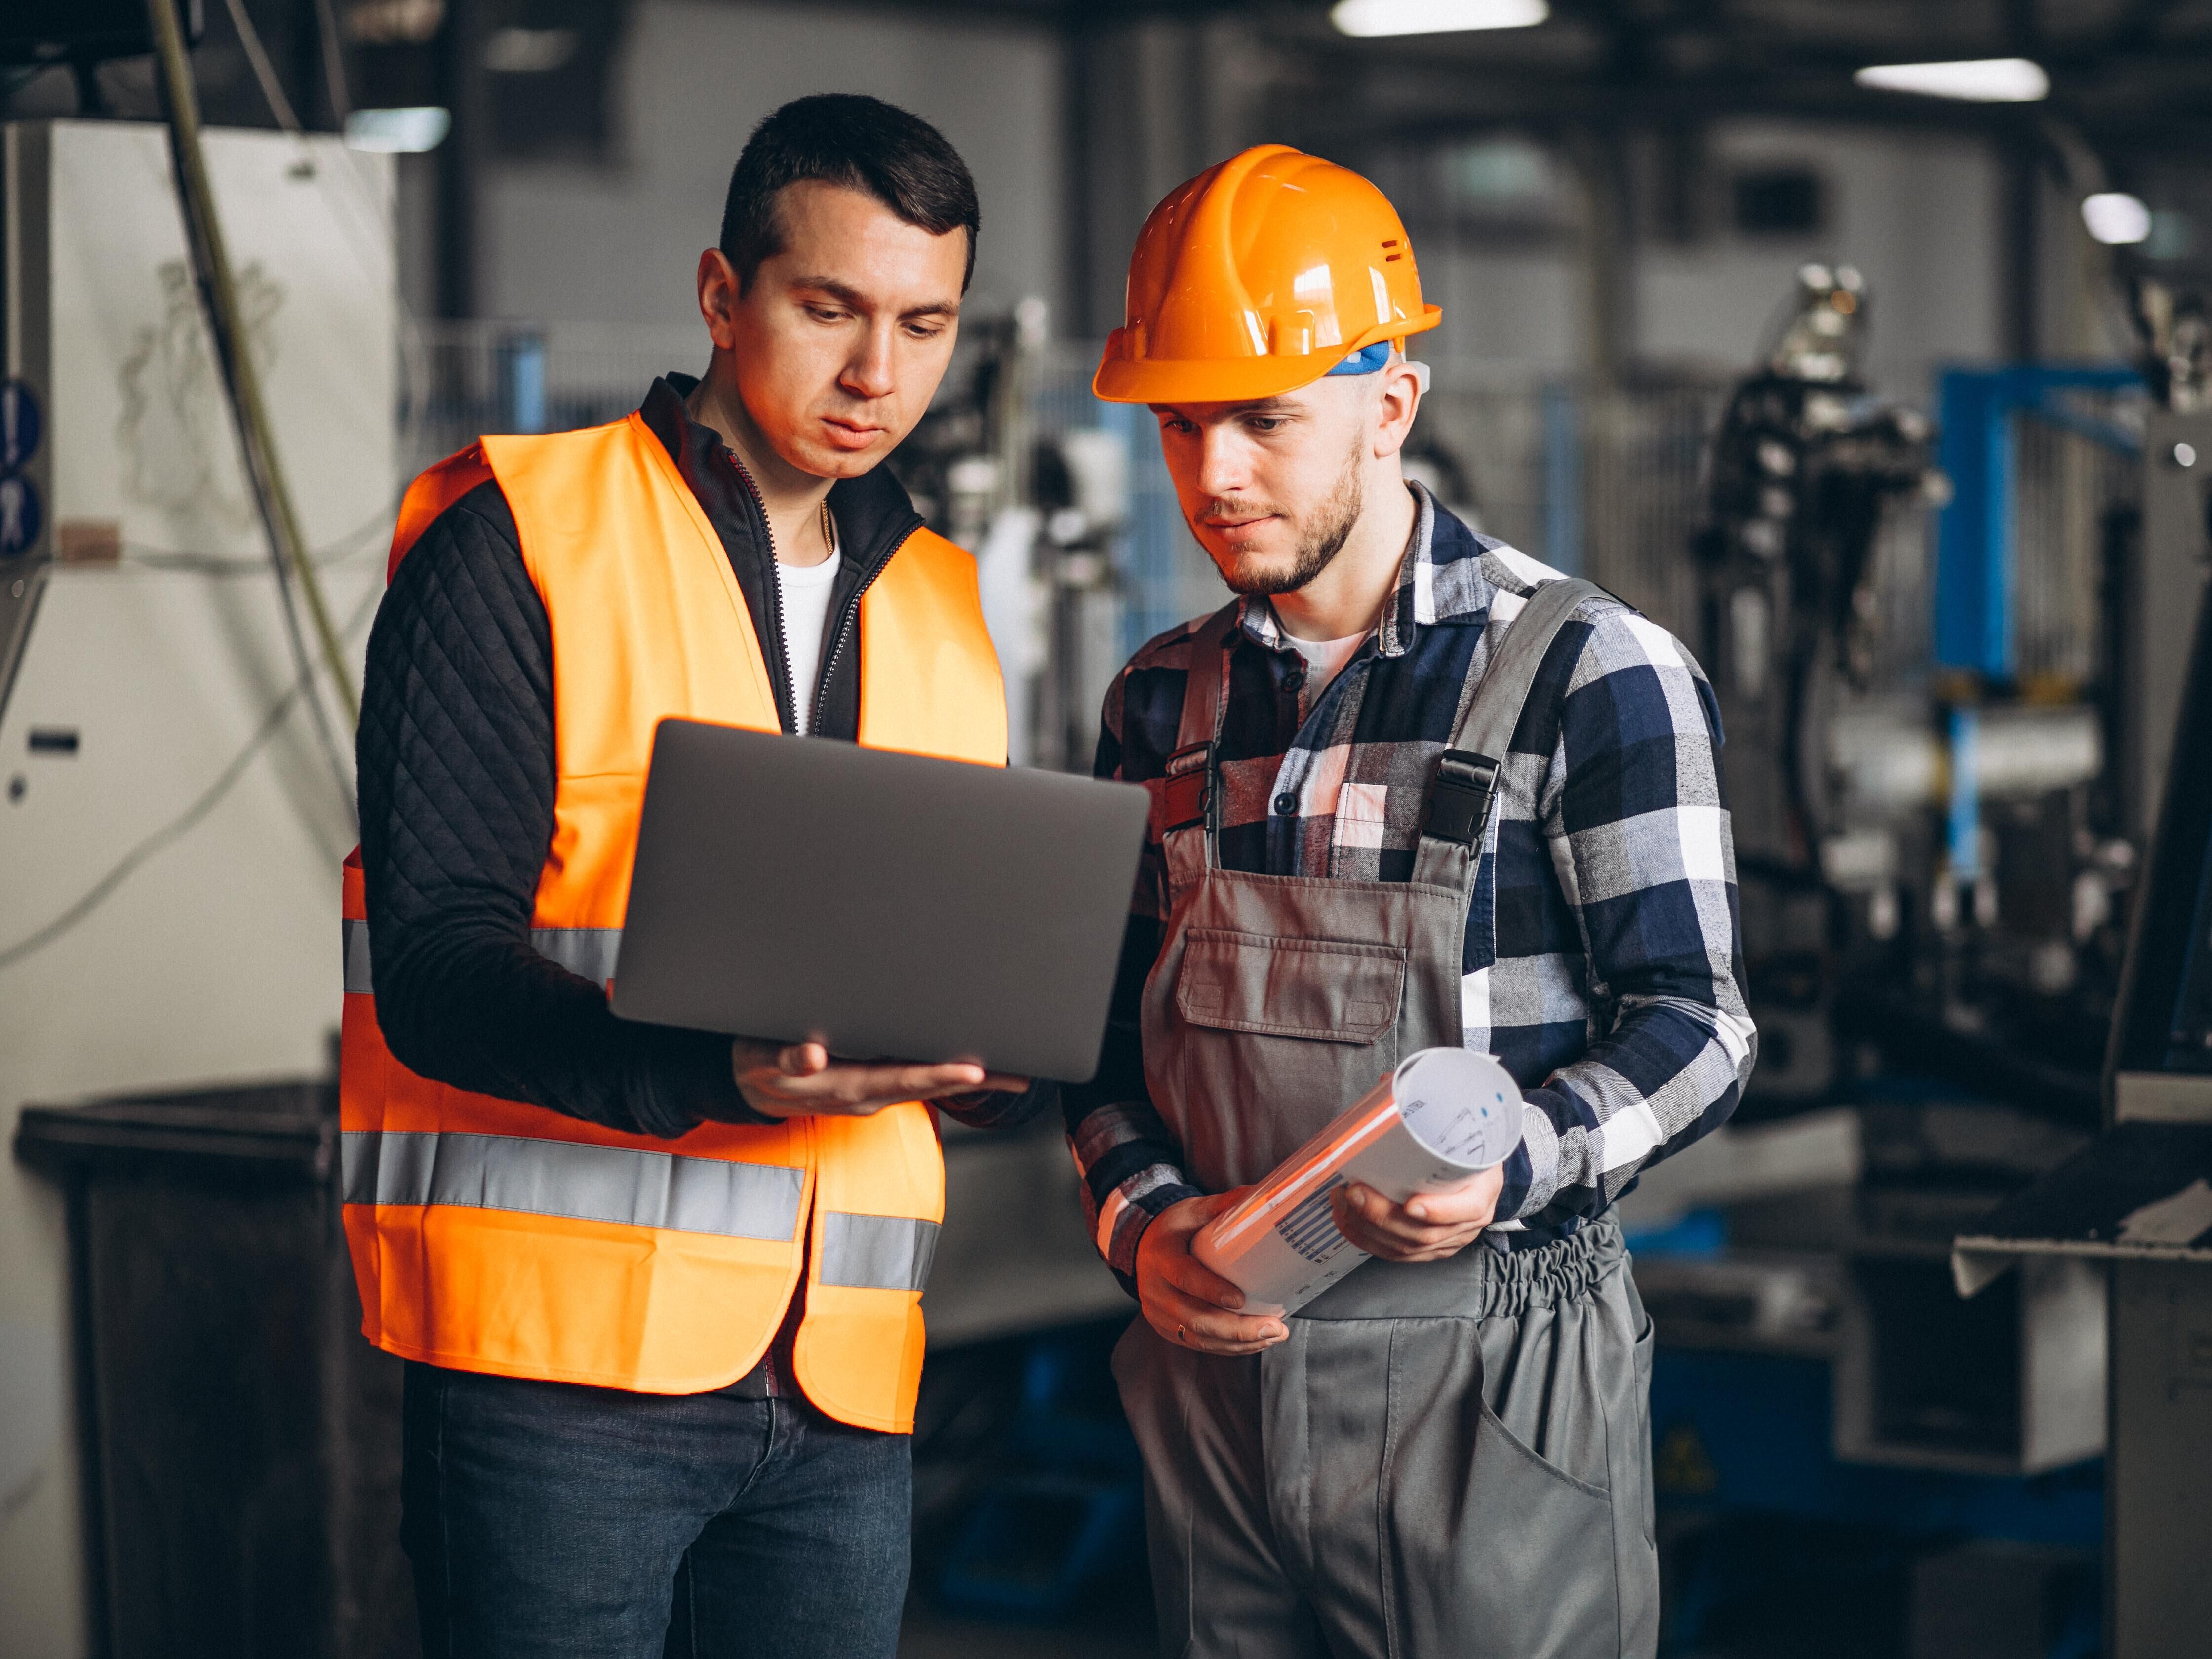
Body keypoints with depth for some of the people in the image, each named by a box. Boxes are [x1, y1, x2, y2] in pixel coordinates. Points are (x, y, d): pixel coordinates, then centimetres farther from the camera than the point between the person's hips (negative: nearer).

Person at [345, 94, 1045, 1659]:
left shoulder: (943, 615, 17)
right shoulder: (519, 544, -1)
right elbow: (436, 970, -10)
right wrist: (715, 1077, -26)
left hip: (842, 1381, 5)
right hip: (558, 1351, -5)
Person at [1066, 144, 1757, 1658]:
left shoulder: (1590, 673, -6)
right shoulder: (1165, 700, 11)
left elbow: (1691, 1024, -7)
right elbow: (1110, 1018, 15)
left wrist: (1513, 1167, -24)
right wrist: (1140, 1217, -4)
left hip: (1489, 1386, -5)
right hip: (1215, 1352, 5)